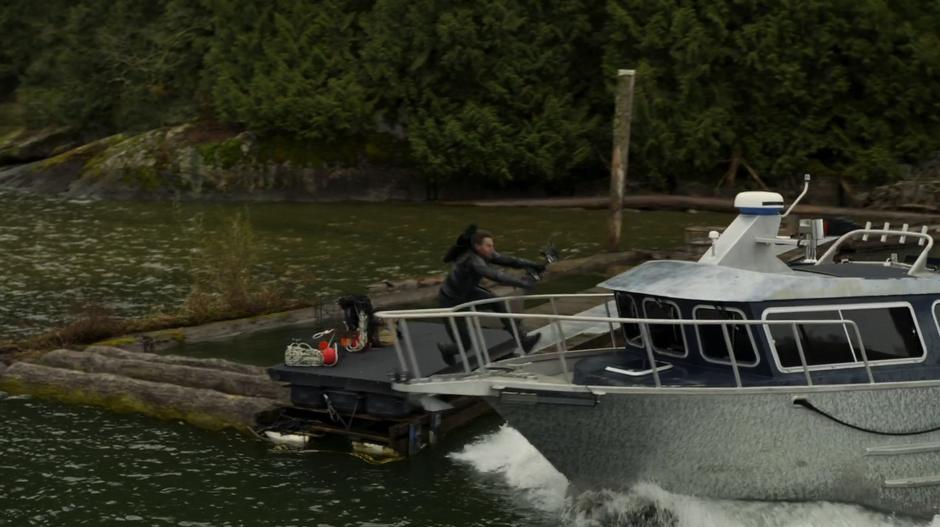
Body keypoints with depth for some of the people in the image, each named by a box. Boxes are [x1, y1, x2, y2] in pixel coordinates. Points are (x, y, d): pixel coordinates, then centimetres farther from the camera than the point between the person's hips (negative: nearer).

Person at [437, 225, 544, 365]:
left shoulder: (484, 254, -13)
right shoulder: (472, 260, -37)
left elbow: (507, 260, -14)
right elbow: (496, 276, -49)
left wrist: (531, 265, -25)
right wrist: (522, 282, -53)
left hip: (467, 293, 8)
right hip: (451, 303, -8)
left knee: (497, 303, -15)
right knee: (464, 345, 0)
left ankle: (523, 340, -12)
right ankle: (446, 349, 36)